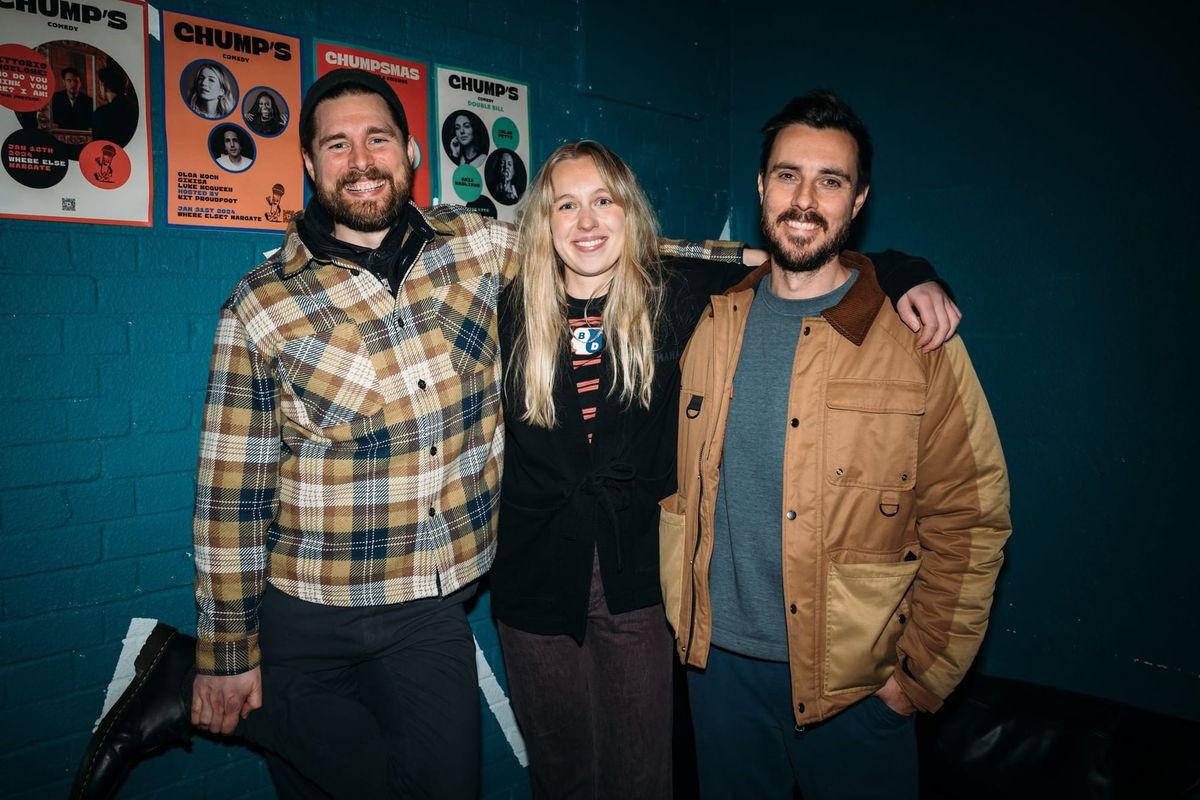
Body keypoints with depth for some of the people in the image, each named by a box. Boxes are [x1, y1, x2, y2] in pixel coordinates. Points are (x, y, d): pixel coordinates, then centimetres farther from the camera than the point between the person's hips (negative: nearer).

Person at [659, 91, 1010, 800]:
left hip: (855, 683, -3)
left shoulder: (918, 340, -10)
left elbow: (969, 525, -8)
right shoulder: (712, 323, 0)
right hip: (720, 662, 3)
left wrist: (921, 675, -8)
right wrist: (685, 622, 5)